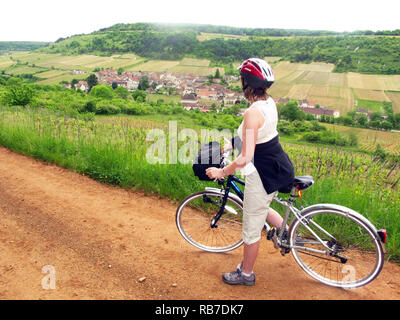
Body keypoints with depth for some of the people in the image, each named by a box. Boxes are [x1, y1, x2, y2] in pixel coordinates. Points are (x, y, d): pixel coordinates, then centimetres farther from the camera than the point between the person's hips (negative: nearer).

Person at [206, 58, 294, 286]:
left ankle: (246, 274, 33)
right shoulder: (270, 102, 1)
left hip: (263, 175, -9)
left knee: (251, 228, 12)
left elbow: (245, 158, -29)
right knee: (260, 208, 35)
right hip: (280, 166, 9)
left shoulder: (253, 112, -26)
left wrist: (221, 172, -15)